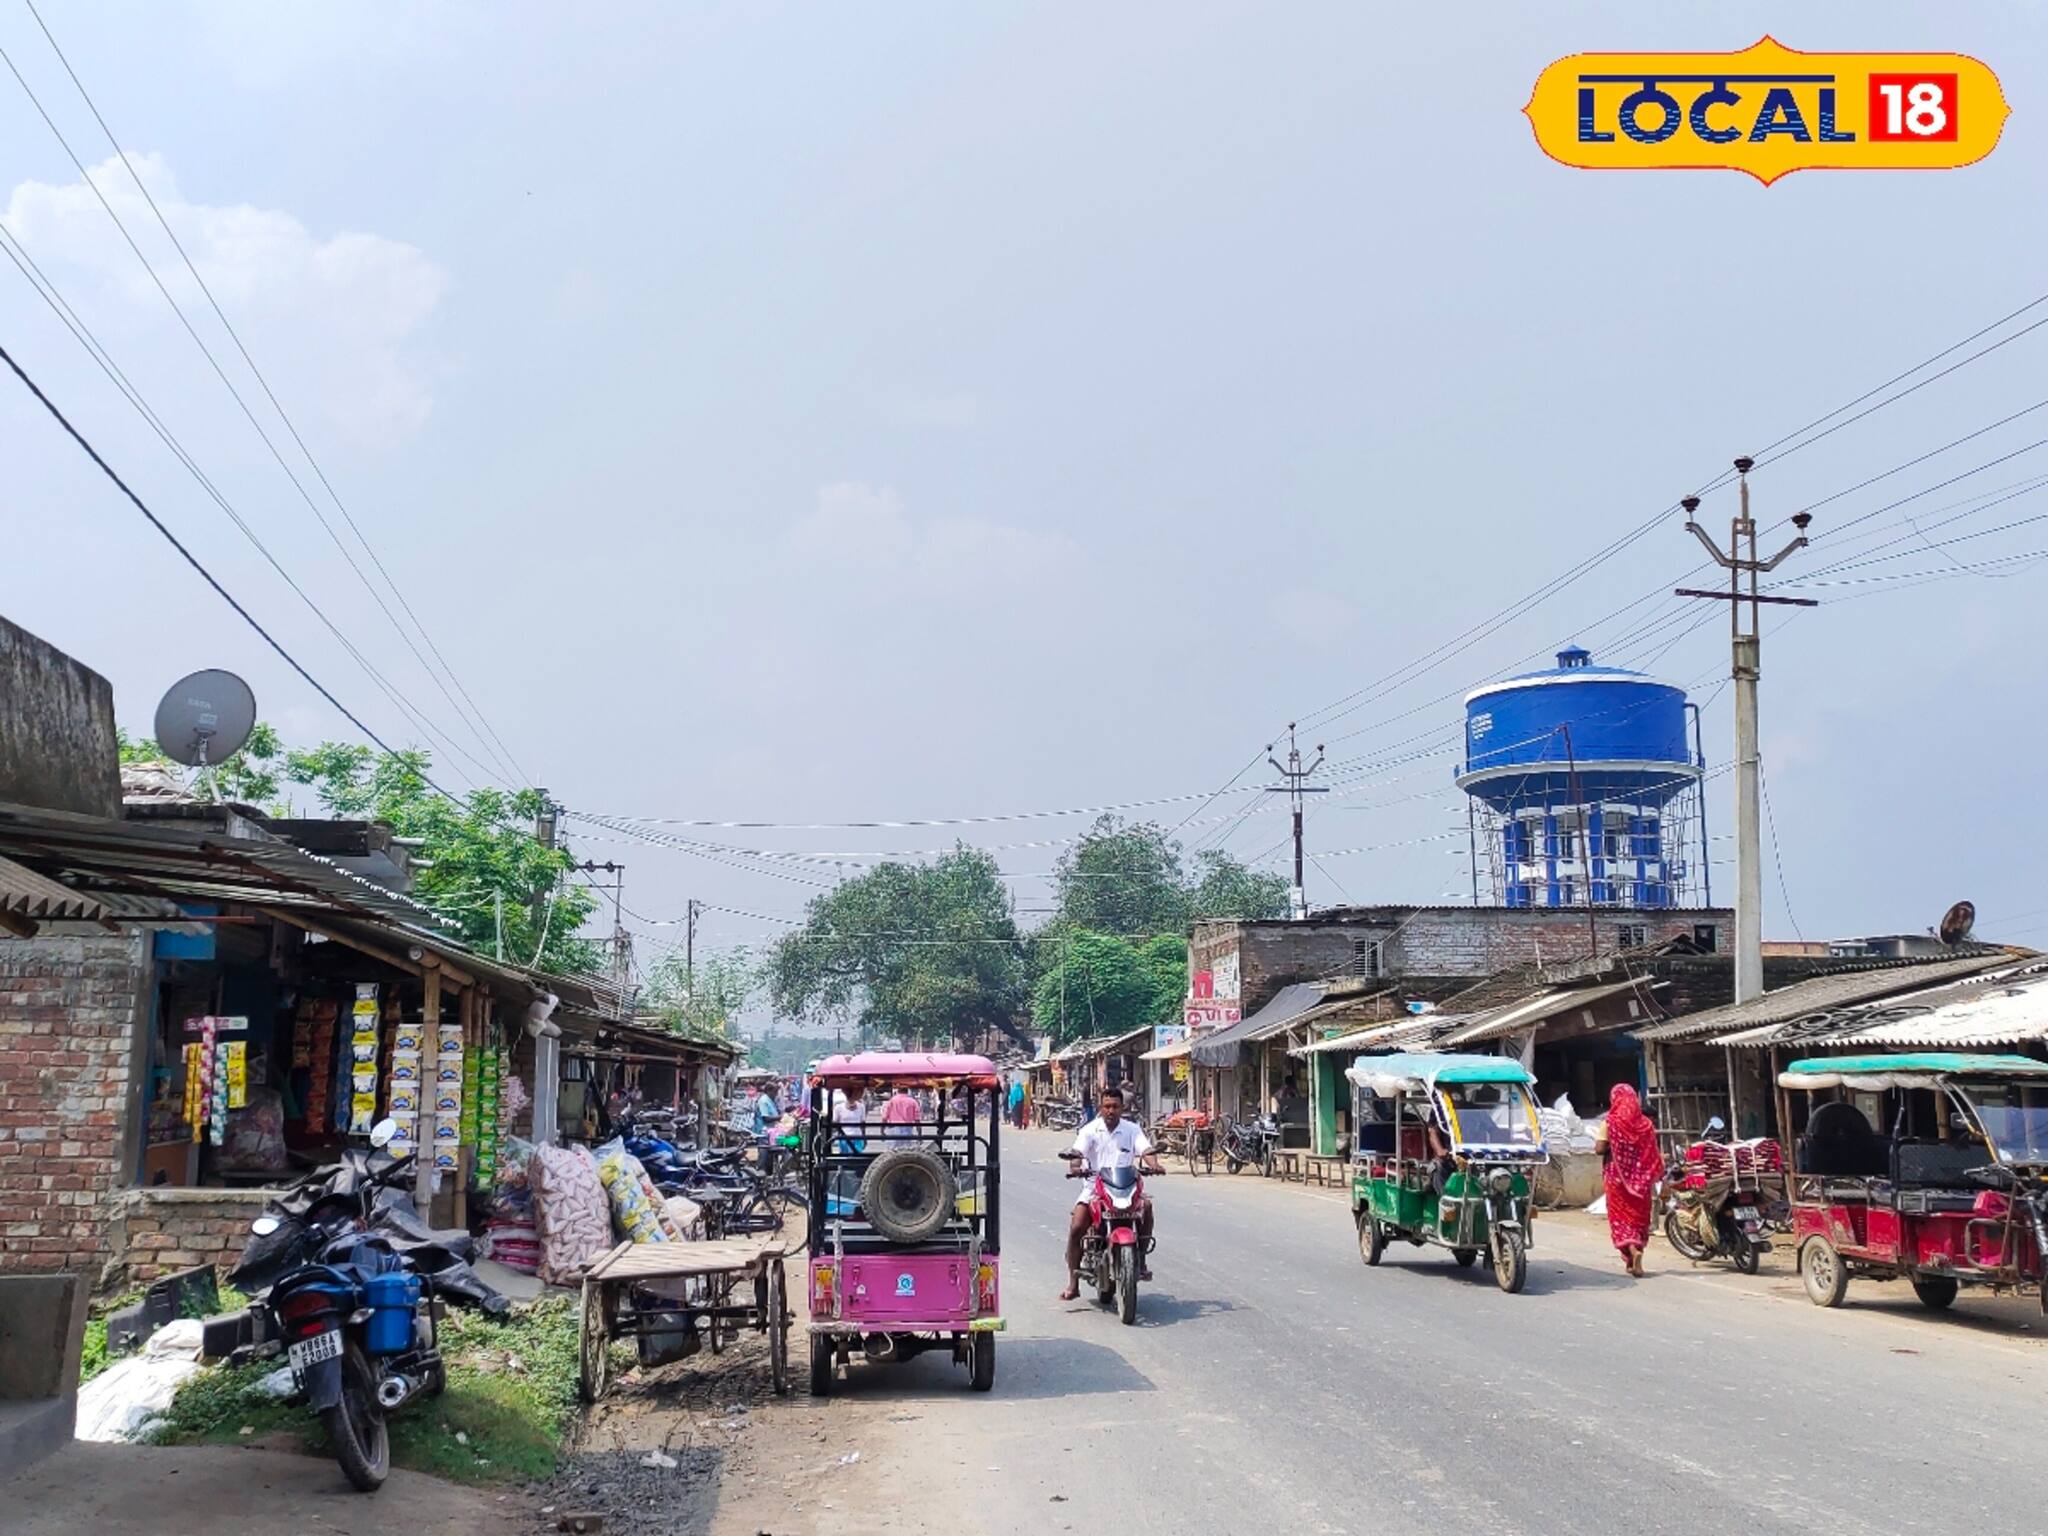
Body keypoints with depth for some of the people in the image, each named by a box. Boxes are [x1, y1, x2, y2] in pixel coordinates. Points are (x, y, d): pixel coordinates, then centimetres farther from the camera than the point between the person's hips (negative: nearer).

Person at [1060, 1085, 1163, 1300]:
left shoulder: (1132, 1129, 5)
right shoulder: (1090, 1130, 0)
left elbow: (1146, 1150, -8)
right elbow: (1077, 1151, -14)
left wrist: (1154, 1165, -30)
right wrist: (1075, 1167, -37)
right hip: (1094, 1187, -1)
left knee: (1146, 1206, -27)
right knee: (1076, 1228, -17)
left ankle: (1141, 1260, -12)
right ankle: (1073, 1284, -8)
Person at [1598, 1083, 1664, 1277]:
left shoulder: (1610, 1123, -9)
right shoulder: (1644, 1123, -2)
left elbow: (1600, 1148, -13)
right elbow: (1653, 1153, -1)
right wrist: (1654, 1177, 9)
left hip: (1618, 1175, -3)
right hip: (1641, 1177, 3)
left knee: (1621, 1214, 2)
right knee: (1639, 1215, 13)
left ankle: (1631, 1250, -21)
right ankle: (1634, 1255, 16)